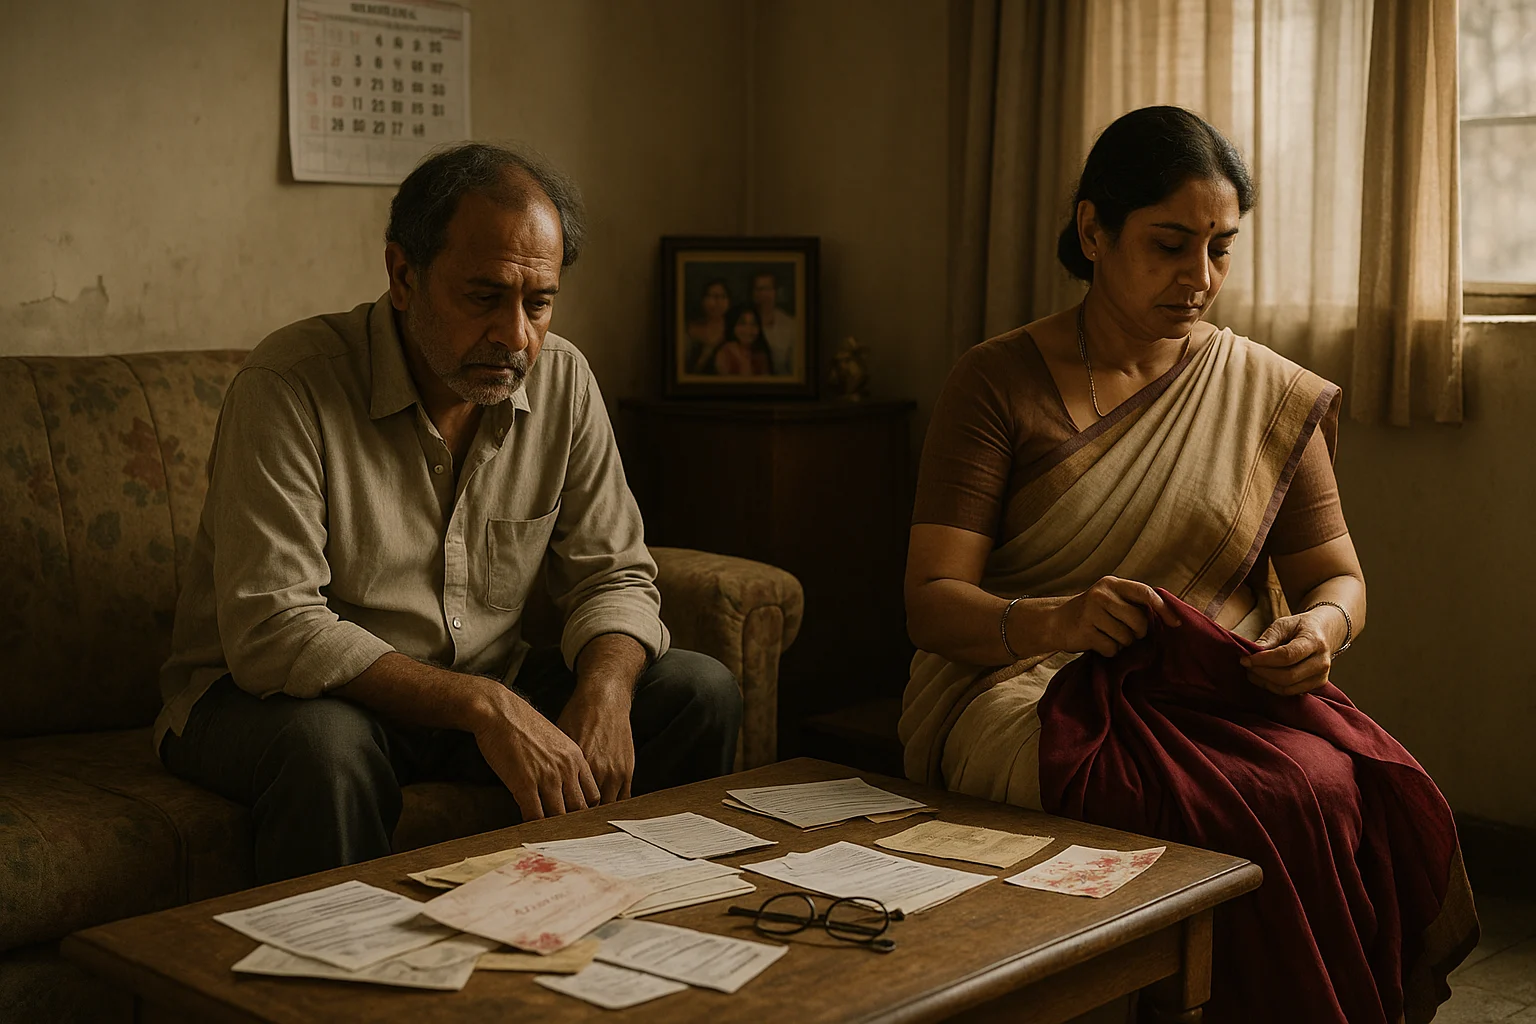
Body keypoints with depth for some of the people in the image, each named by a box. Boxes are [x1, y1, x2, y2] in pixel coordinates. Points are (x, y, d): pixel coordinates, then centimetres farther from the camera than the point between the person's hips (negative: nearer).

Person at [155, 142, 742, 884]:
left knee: (700, 693, -10)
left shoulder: (561, 380, -4)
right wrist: (483, 707, -35)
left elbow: (614, 574, 2)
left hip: (484, 691, 5)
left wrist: (604, 690, -22)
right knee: (327, 744, -39)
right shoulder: (291, 385, -21)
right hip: (276, 693, -5)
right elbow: (271, 630, -27)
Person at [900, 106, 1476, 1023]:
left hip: (1228, 698, 3)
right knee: (1273, 805, -32)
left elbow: (1337, 573, 14)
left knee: (1385, 800, -29)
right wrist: (1048, 620, -28)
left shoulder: (1270, 392, 12)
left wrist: (1322, 625, -11)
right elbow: (932, 601, -6)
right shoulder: (999, 382, 2)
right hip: (1037, 698, -3)